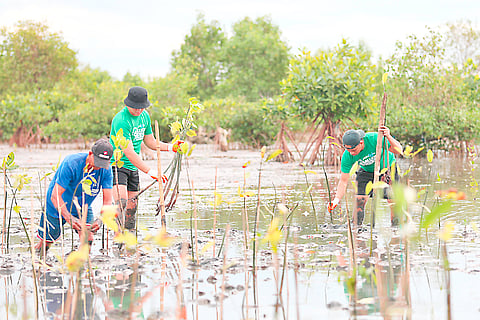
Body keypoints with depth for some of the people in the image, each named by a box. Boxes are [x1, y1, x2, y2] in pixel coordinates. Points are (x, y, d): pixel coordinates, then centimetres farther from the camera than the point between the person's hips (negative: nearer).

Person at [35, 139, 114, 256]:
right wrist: (70, 218, -46)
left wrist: (100, 220, -40)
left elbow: (107, 200, -19)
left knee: (88, 238, -16)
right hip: (57, 207, -3)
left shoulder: (106, 170, -18)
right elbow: (55, 196, -33)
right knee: (45, 243, 6)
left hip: (83, 208, 3)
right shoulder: (71, 163, -32)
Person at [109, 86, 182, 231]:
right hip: (116, 164, -7)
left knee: (132, 206, 8)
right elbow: (129, 153, -27)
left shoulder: (145, 116, 4)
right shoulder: (121, 120, -23)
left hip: (133, 167, 7)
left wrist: (171, 147, 1)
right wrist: (150, 171, -30)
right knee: (121, 202, -22)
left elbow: (151, 142, 17)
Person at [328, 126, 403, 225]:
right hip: (366, 171, 1)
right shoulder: (347, 156, -28)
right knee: (359, 201, -13)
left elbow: (399, 151, -30)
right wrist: (337, 199, -34)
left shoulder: (375, 138, -36)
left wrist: (388, 137, -47)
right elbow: (343, 181, -20)